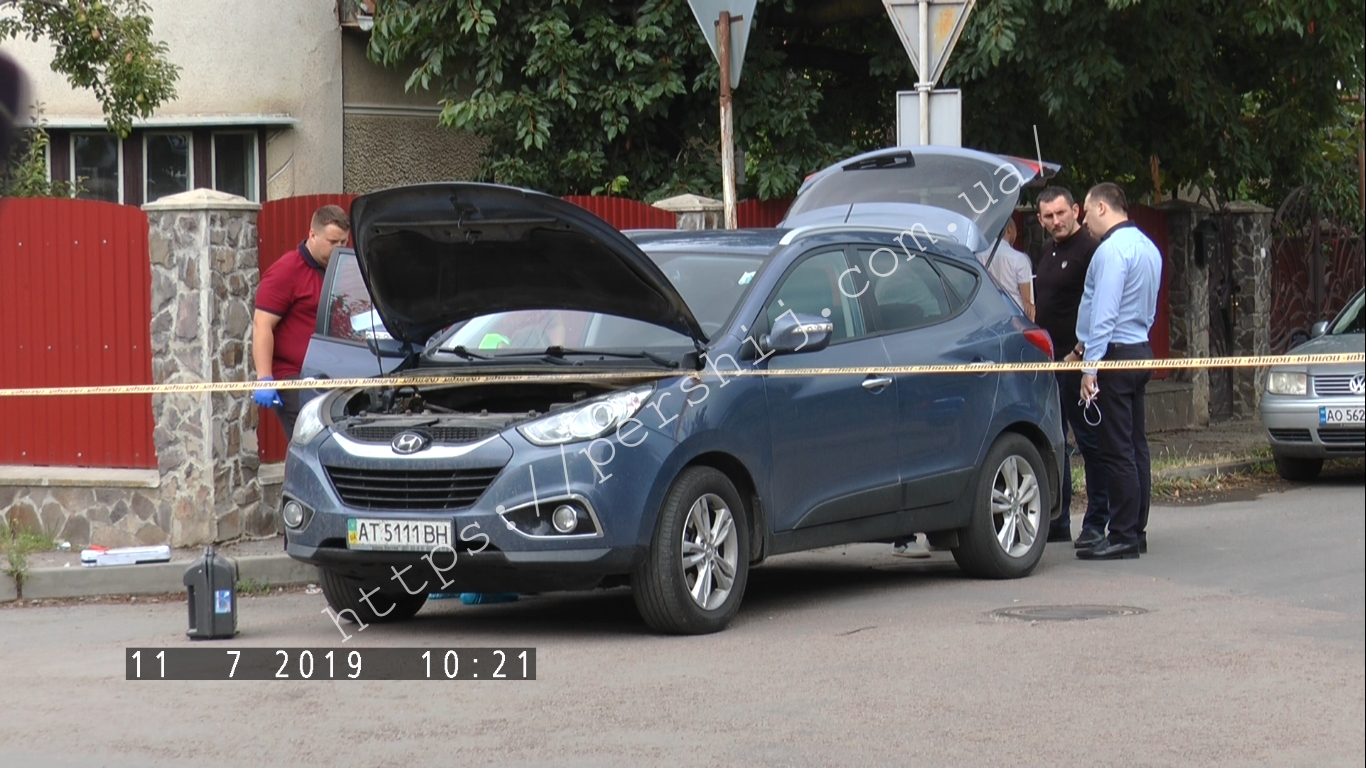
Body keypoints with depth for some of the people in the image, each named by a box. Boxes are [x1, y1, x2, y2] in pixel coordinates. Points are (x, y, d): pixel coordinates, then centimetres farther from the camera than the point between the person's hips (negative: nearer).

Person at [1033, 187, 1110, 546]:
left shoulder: (1089, 251, -11)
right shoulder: (1047, 253, 17)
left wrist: (1078, 352, -20)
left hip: (1076, 360, -9)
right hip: (1048, 361, 9)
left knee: (1089, 441, -3)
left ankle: (1096, 523, 0)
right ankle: (1057, 521, 18)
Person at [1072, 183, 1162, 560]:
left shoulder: (1112, 249, -15)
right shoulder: (1147, 246, 15)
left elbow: (1104, 314, -20)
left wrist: (1090, 365, -20)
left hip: (1115, 356, -10)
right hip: (1140, 350, 10)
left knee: (1117, 449, -8)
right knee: (1135, 445, 12)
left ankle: (1123, 537, -8)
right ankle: (1136, 530, 16)